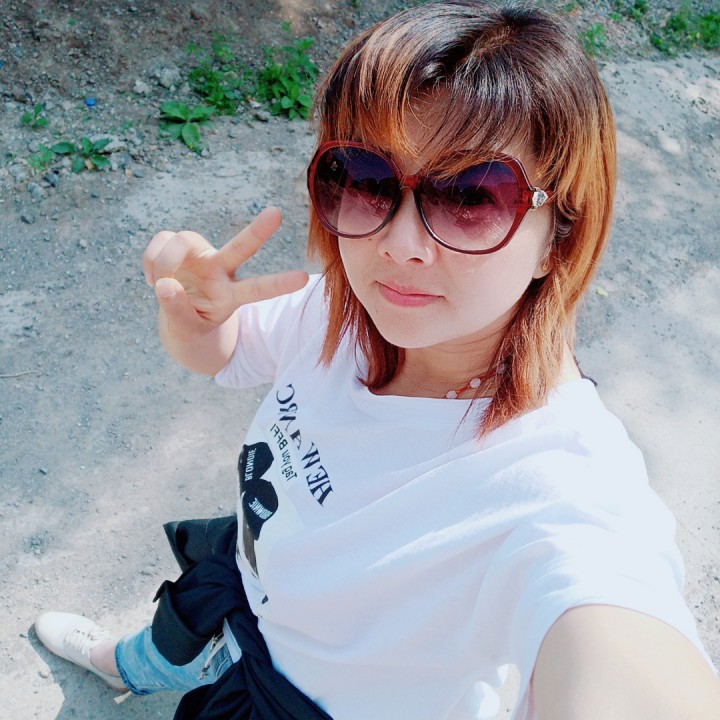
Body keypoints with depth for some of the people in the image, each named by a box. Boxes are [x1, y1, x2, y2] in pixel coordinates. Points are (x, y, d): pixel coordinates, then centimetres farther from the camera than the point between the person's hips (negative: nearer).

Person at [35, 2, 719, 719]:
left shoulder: (569, 488, -43)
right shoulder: (339, 305, -23)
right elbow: (216, 351, -4)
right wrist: (195, 313, -27)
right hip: (247, 575, 5)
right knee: (176, 644, 35)